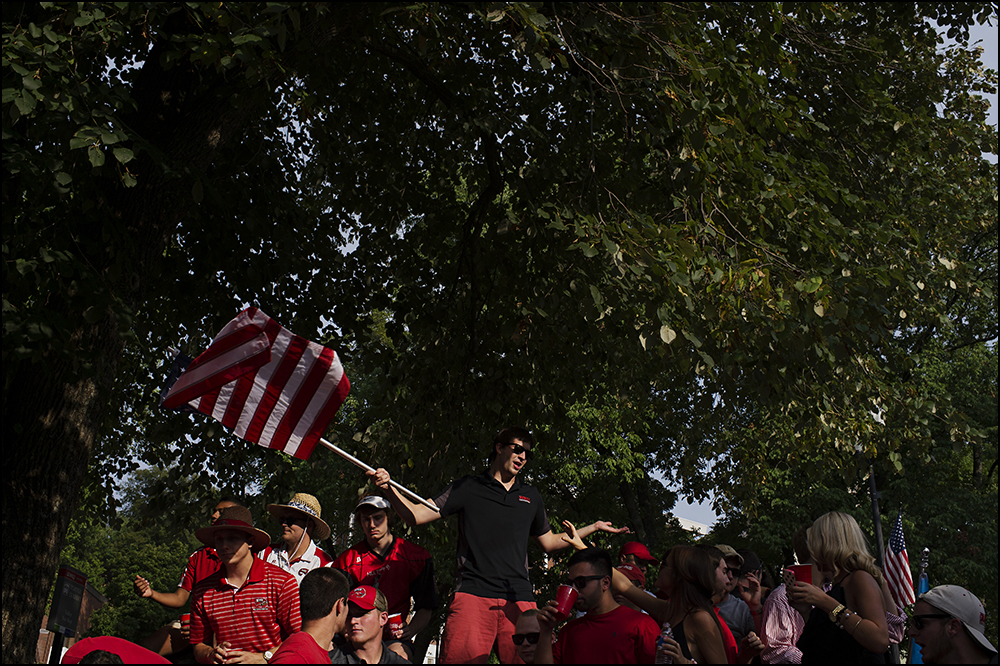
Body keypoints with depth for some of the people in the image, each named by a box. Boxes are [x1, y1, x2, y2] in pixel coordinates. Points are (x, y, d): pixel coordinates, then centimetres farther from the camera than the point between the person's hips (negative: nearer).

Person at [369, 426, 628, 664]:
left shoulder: (531, 497, 24)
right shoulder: (468, 487, 12)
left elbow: (549, 543, 34)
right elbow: (415, 515, 7)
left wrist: (593, 527, 30)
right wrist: (389, 488, -10)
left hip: (519, 599, 3)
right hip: (473, 594, -3)